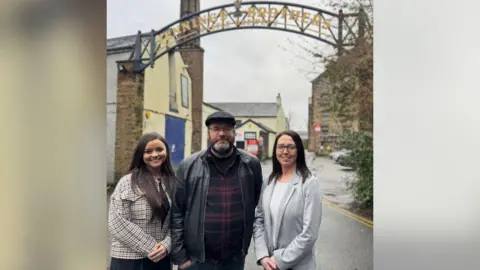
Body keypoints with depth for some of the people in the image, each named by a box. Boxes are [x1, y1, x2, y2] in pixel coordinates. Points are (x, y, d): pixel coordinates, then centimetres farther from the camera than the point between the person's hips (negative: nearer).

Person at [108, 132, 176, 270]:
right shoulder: (127, 182, -8)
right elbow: (117, 223, -13)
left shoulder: (172, 183, 2)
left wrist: (166, 245, -13)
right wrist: (150, 247, -13)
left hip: (162, 258, 3)